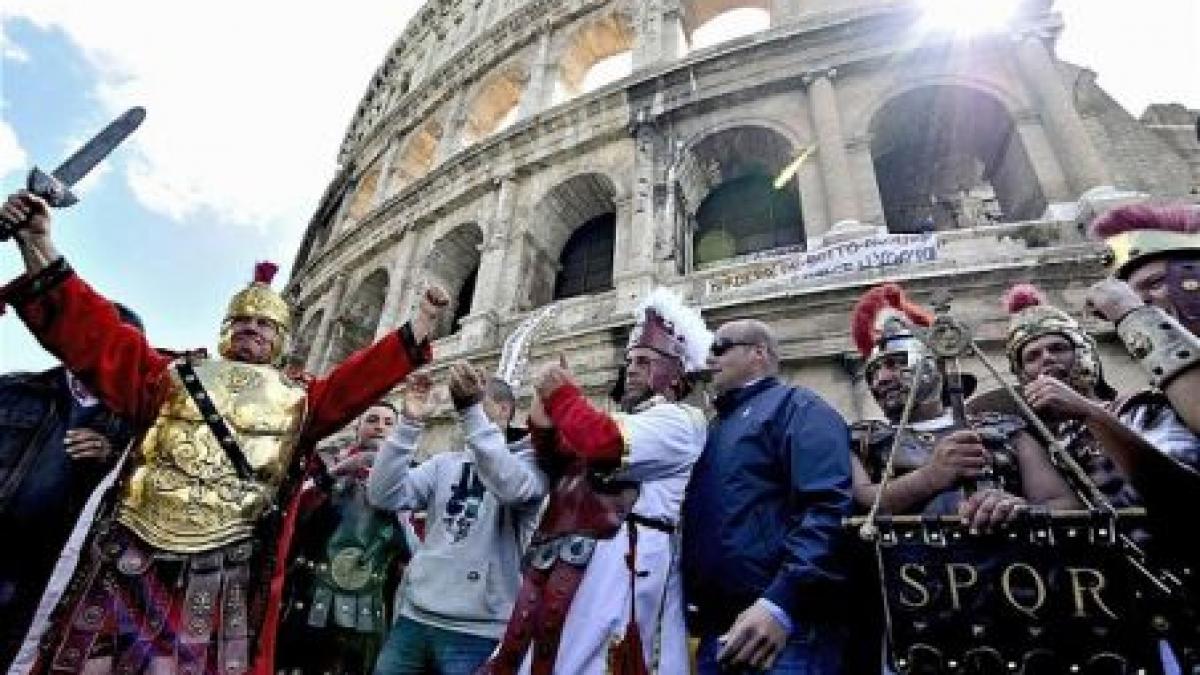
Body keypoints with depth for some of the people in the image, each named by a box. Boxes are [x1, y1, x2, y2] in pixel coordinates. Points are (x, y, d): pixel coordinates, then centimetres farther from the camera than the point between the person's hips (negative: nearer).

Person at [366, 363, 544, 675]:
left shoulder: (529, 460, -3)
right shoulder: (444, 463, 10)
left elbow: (511, 487, -26)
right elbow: (382, 495, -2)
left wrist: (471, 410, -30)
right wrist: (409, 422, -12)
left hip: (475, 631, -4)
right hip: (415, 617, 4)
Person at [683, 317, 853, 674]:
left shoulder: (796, 406, -5)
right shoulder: (715, 425, 18)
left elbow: (828, 508, -19)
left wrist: (780, 604, -26)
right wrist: (692, 601, 8)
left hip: (782, 630, -7)